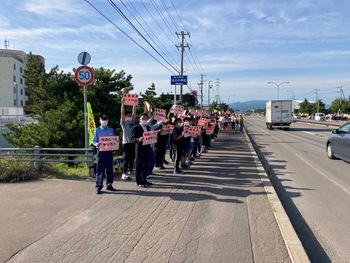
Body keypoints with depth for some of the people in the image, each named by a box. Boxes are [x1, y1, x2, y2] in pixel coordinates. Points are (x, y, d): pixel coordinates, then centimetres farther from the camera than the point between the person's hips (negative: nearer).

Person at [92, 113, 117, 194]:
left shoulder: (111, 130, 9)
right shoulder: (97, 130, 2)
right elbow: (94, 141, 1)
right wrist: (96, 144, -20)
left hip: (109, 152, 3)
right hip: (101, 152, -3)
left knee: (109, 169, 9)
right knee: (100, 170, -3)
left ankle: (109, 185, 21)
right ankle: (98, 187, 3)